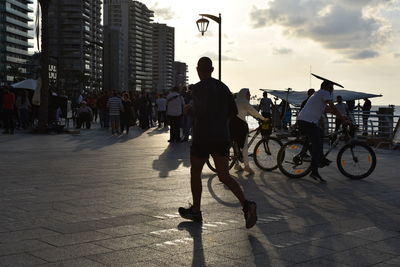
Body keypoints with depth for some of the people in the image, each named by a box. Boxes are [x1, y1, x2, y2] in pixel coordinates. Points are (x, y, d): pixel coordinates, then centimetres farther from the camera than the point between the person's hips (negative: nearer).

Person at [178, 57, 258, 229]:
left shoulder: (198, 88, -9)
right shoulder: (223, 87, 12)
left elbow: (201, 111, -23)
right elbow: (233, 112, 11)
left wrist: (189, 109, -3)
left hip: (202, 137, -5)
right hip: (222, 137, 5)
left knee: (195, 173, 14)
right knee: (224, 176, 4)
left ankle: (196, 211, 22)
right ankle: (246, 204, -17)